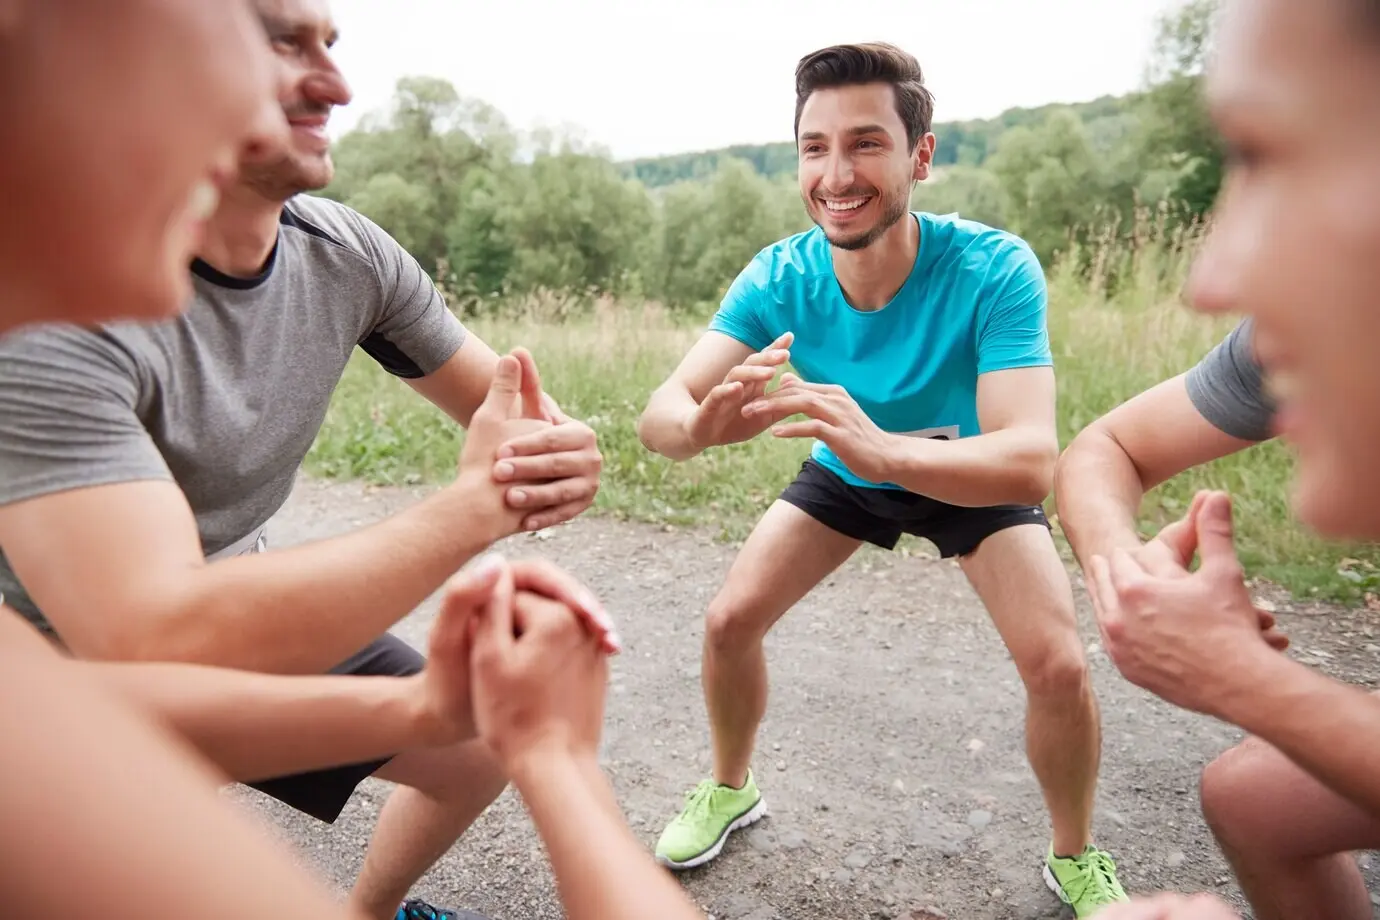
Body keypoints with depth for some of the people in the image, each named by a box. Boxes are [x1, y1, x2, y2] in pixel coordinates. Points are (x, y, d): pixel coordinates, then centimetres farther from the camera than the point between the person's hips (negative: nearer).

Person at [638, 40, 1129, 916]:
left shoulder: (993, 269, -34)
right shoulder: (780, 277, -26)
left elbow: (1031, 461, -44)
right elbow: (660, 410, -33)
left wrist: (885, 449, -63)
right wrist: (701, 424, -58)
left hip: (973, 478, -2)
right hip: (845, 475, 3)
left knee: (1059, 665, -18)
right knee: (730, 620, -6)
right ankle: (731, 789, 25)